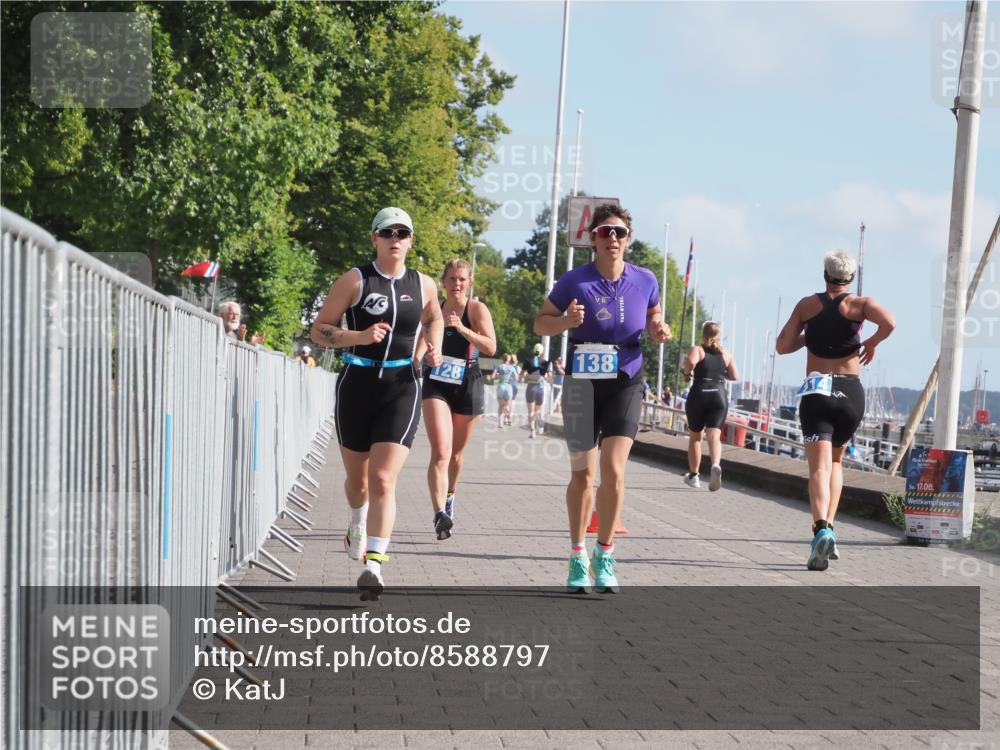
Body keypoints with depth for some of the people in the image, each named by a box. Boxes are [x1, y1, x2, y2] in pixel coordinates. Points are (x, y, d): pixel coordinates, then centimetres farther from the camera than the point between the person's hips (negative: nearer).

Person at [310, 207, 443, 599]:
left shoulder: (423, 285, 6)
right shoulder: (354, 281, -2)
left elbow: (433, 319, 28)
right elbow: (319, 331, -3)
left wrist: (434, 346, 8)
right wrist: (359, 336, -19)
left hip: (401, 389, 0)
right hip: (357, 385, 0)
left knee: (383, 479, -14)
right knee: (356, 477, 15)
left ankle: (373, 564, -16)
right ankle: (358, 522, 49)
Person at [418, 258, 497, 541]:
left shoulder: (477, 309, -4)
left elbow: (491, 347, -17)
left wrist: (463, 329, -26)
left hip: (467, 384, -1)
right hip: (436, 383, 1)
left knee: (456, 452, 15)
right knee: (440, 451, -16)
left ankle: (449, 497, 41)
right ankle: (440, 514, -26)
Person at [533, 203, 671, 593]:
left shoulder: (644, 280, 0)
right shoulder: (575, 280, -7)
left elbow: (654, 319, 18)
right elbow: (540, 322, 1)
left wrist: (658, 331, -5)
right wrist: (566, 321, -19)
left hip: (625, 384, 1)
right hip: (582, 384, -1)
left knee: (613, 470, -13)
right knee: (582, 474, 6)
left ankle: (604, 555, 4)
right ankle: (578, 558, 21)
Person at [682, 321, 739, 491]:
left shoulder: (697, 350, 2)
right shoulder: (726, 355, 13)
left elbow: (691, 361, -20)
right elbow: (734, 376, 10)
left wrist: (687, 373, -1)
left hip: (698, 395, -1)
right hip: (719, 396, 1)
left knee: (695, 436, 14)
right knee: (714, 435, -8)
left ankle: (693, 475, 21)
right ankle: (716, 464, -37)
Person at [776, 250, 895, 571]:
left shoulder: (807, 304, 7)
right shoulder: (859, 304, 3)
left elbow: (782, 346, 6)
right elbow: (889, 323, -17)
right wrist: (872, 342, 2)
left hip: (816, 391, -1)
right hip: (851, 392, 1)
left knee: (819, 466, -10)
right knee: (835, 461, 22)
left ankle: (821, 529, -34)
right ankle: (829, 526, 10)